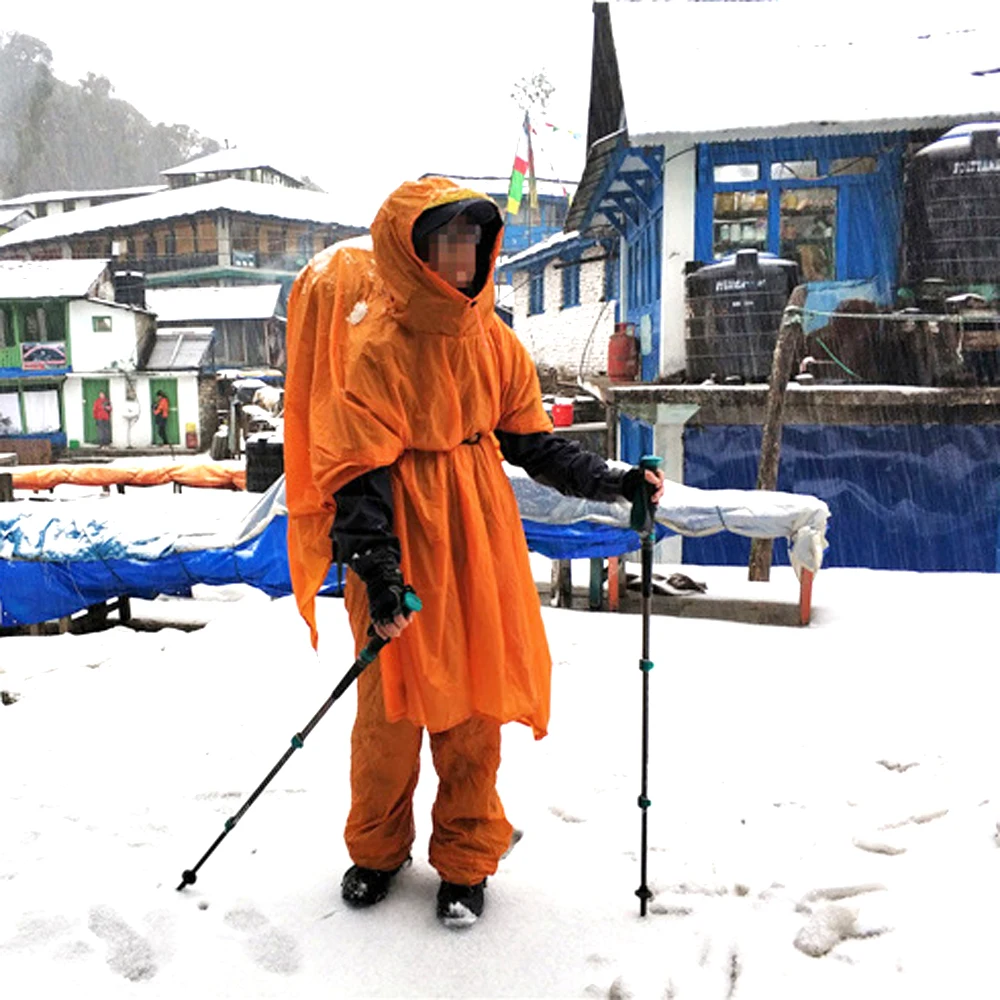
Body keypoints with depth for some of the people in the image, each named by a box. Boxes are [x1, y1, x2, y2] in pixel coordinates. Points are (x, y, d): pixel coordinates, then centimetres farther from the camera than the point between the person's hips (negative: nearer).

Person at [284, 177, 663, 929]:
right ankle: (377, 849, 32)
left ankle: (467, 859, 27)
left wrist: (613, 482, 6)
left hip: (479, 542, 4)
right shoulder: (374, 343, -12)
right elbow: (358, 471, -16)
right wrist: (379, 576, -25)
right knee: (392, 702, 7)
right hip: (400, 545, -4)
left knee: (475, 703, 8)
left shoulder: (491, 338, 5)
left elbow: (529, 439, 13)